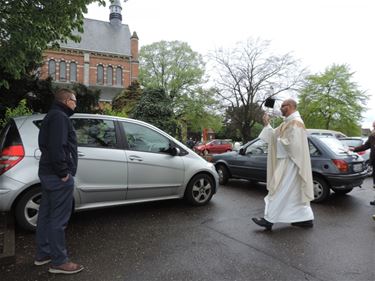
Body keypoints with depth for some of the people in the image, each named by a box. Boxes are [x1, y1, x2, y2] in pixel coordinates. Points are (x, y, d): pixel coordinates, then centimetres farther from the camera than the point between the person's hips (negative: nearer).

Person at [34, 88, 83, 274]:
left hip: (48, 173, 11)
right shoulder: (60, 117, -14)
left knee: (46, 214, 16)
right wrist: (63, 172, -20)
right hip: (58, 176, -11)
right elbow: (57, 147, -25)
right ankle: (59, 261, 6)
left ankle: (43, 254, 29)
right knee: (58, 218, -4)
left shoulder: (52, 115, 19)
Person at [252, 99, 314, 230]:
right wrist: (267, 124, 6)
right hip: (287, 162, 10)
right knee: (296, 192, 14)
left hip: (289, 163, -10)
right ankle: (306, 219, 22)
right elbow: (275, 135, 17)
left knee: (279, 191, -5)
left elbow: (292, 143, -25)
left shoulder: (295, 122, -16)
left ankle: (269, 219, 2)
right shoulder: (289, 122, 15)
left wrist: (278, 142, -10)